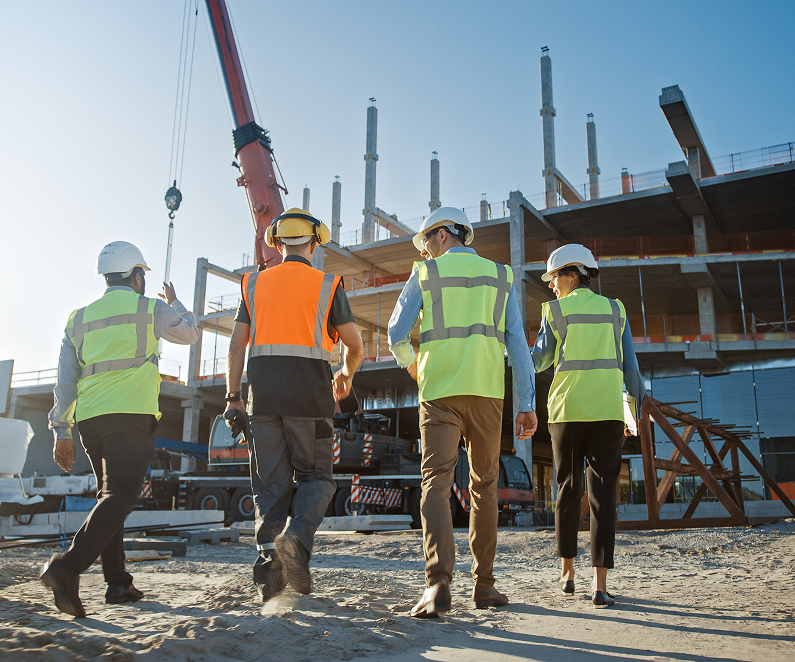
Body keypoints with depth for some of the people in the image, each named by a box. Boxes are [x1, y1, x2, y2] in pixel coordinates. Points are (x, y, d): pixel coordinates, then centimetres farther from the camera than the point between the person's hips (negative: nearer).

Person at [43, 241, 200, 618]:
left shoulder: (80, 318, 18)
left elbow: (65, 380, 13)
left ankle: (118, 583, 13)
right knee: (121, 495, -11)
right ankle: (68, 566, -29)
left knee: (110, 495, 14)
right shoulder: (151, 309, 4)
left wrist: (61, 431, 14)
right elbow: (190, 334, 22)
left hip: (88, 417, 6)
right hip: (131, 414, -6)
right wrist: (175, 304, 40)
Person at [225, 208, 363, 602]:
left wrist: (233, 397, 7)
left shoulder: (255, 283, 12)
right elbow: (354, 346, 7)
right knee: (315, 477, 9)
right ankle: (296, 538, -15)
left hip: (264, 395, 2)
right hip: (309, 394, -2)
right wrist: (346, 376, 26)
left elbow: (237, 345, 6)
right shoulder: (328, 286, 5)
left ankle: (268, 559, -1)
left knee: (270, 482, 8)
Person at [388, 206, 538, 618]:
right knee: (484, 485, 12)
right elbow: (516, 342, 4)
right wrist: (527, 404, 2)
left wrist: (409, 364, 29)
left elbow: (397, 336, 5)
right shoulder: (500, 276, 14)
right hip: (486, 391, 2)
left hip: (440, 391, -2)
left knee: (436, 483, -7)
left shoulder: (425, 274, 8)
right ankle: (483, 584, 15)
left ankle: (438, 583, -22)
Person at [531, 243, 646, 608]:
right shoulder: (615, 311, 9)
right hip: (607, 413, 1)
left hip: (567, 412, -1)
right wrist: (637, 410, 13)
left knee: (568, 491, 13)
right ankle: (600, 585, -8)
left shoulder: (555, 311, 1)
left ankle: (567, 572, 20)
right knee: (602, 495, -2)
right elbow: (630, 366, 6)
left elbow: (539, 361, 7)